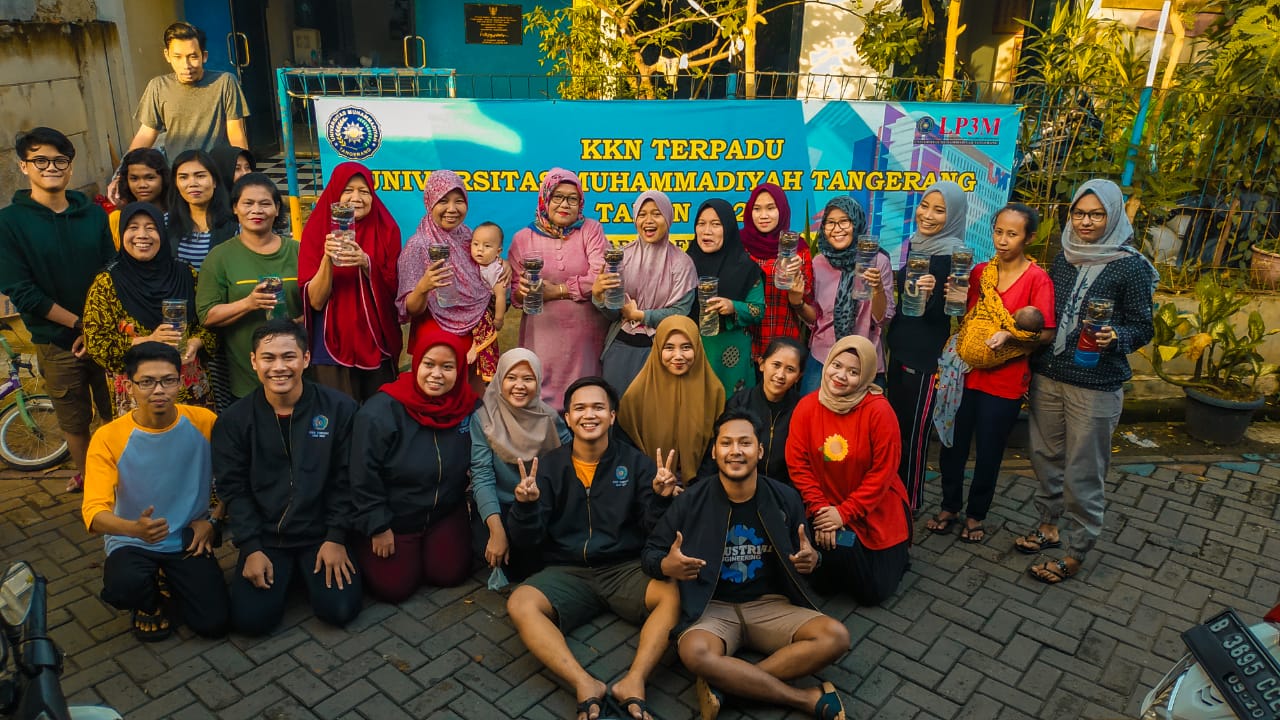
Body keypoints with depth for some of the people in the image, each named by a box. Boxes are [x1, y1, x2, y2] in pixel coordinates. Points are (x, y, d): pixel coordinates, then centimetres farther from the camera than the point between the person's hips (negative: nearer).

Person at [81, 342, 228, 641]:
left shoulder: (204, 423, -11)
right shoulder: (108, 438, -15)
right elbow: (94, 512, -23)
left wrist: (212, 521, -6)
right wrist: (136, 529, -42)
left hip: (189, 540, 1)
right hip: (132, 543, -1)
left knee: (213, 623, -12)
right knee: (123, 589, -34)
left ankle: (167, 585, 22)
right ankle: (151, 602, 6)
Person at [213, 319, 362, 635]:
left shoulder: (339, 408, -7)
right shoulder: (233, 420, -3)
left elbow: (346, 480, -4)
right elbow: (233, 489, -2)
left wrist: (336, 538, -8)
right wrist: (251, 548, -9)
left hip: (322, 534, -1)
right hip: (264, 537, 1)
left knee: (340, 610, -15)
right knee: (250, 619, -14)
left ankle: (308, 571, 18)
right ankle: (287, 573, 18)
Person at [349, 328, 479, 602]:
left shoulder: (468, 407, -11)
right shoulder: (381, 411, -23)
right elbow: (364, 477, -18)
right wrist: (378, 527, -14)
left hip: (446, 514, 4)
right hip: (392, 517, -3)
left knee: (450, 574, -5)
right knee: (393, 587, -5)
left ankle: (428, 545, 27)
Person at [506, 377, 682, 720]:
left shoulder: (636, 462, 2)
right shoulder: (549, 466, 2)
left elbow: (653, 529, -1)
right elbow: (527, 539, -1)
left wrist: (661, 498, -22)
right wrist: (527, 505, -22)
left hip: (626, 568, 0)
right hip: (567, 572, 1)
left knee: (675, 593, -28)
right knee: (520, 604, -28)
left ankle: (634, 683, -34)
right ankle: (586, 686, -33)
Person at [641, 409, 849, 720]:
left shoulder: (785, 498, -1)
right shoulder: (691, 501, -6)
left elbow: (803, 554, 12)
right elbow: (650, 552, 1)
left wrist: (811, 560, -14)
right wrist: (666, 565, -23)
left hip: (770, 604, 3)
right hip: (713, 607, -2)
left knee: (836, 636, -23)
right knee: (695, 653, -36)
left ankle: (726, 683, -20)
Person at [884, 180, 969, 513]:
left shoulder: (952, 256, -16)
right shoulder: (916, 244, 7)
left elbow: (942, 315, -19)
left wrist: (931, 293, -35)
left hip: (925, 358, -8)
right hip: (900, 349, 8)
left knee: (913, 434, 3)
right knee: (894, 427, 16)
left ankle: (910, 502, 19)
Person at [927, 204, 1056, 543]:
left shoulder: (1038, 279, -9)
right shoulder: (980, 271, 5)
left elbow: (1047, 334, -11)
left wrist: (1010, 336, -26)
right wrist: (959, 301, -5)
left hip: (1005, 380, -4)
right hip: (966, 372, 4)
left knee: (989, 452, 9)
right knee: (952, 444, 9)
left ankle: (976, 514, 29)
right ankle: (949, 507, 29)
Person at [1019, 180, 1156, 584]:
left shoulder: (1131, 266, -7)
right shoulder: (1063, 259, 7)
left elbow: (1142, 327, -5)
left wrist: (1114, 337, -25)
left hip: (1096, 386, -5)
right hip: (1047, 376, 5)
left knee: (1083, 472, 2)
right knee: (1046, 457, 14)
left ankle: (1075, 553, 15)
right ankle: (1049, 526, 34)